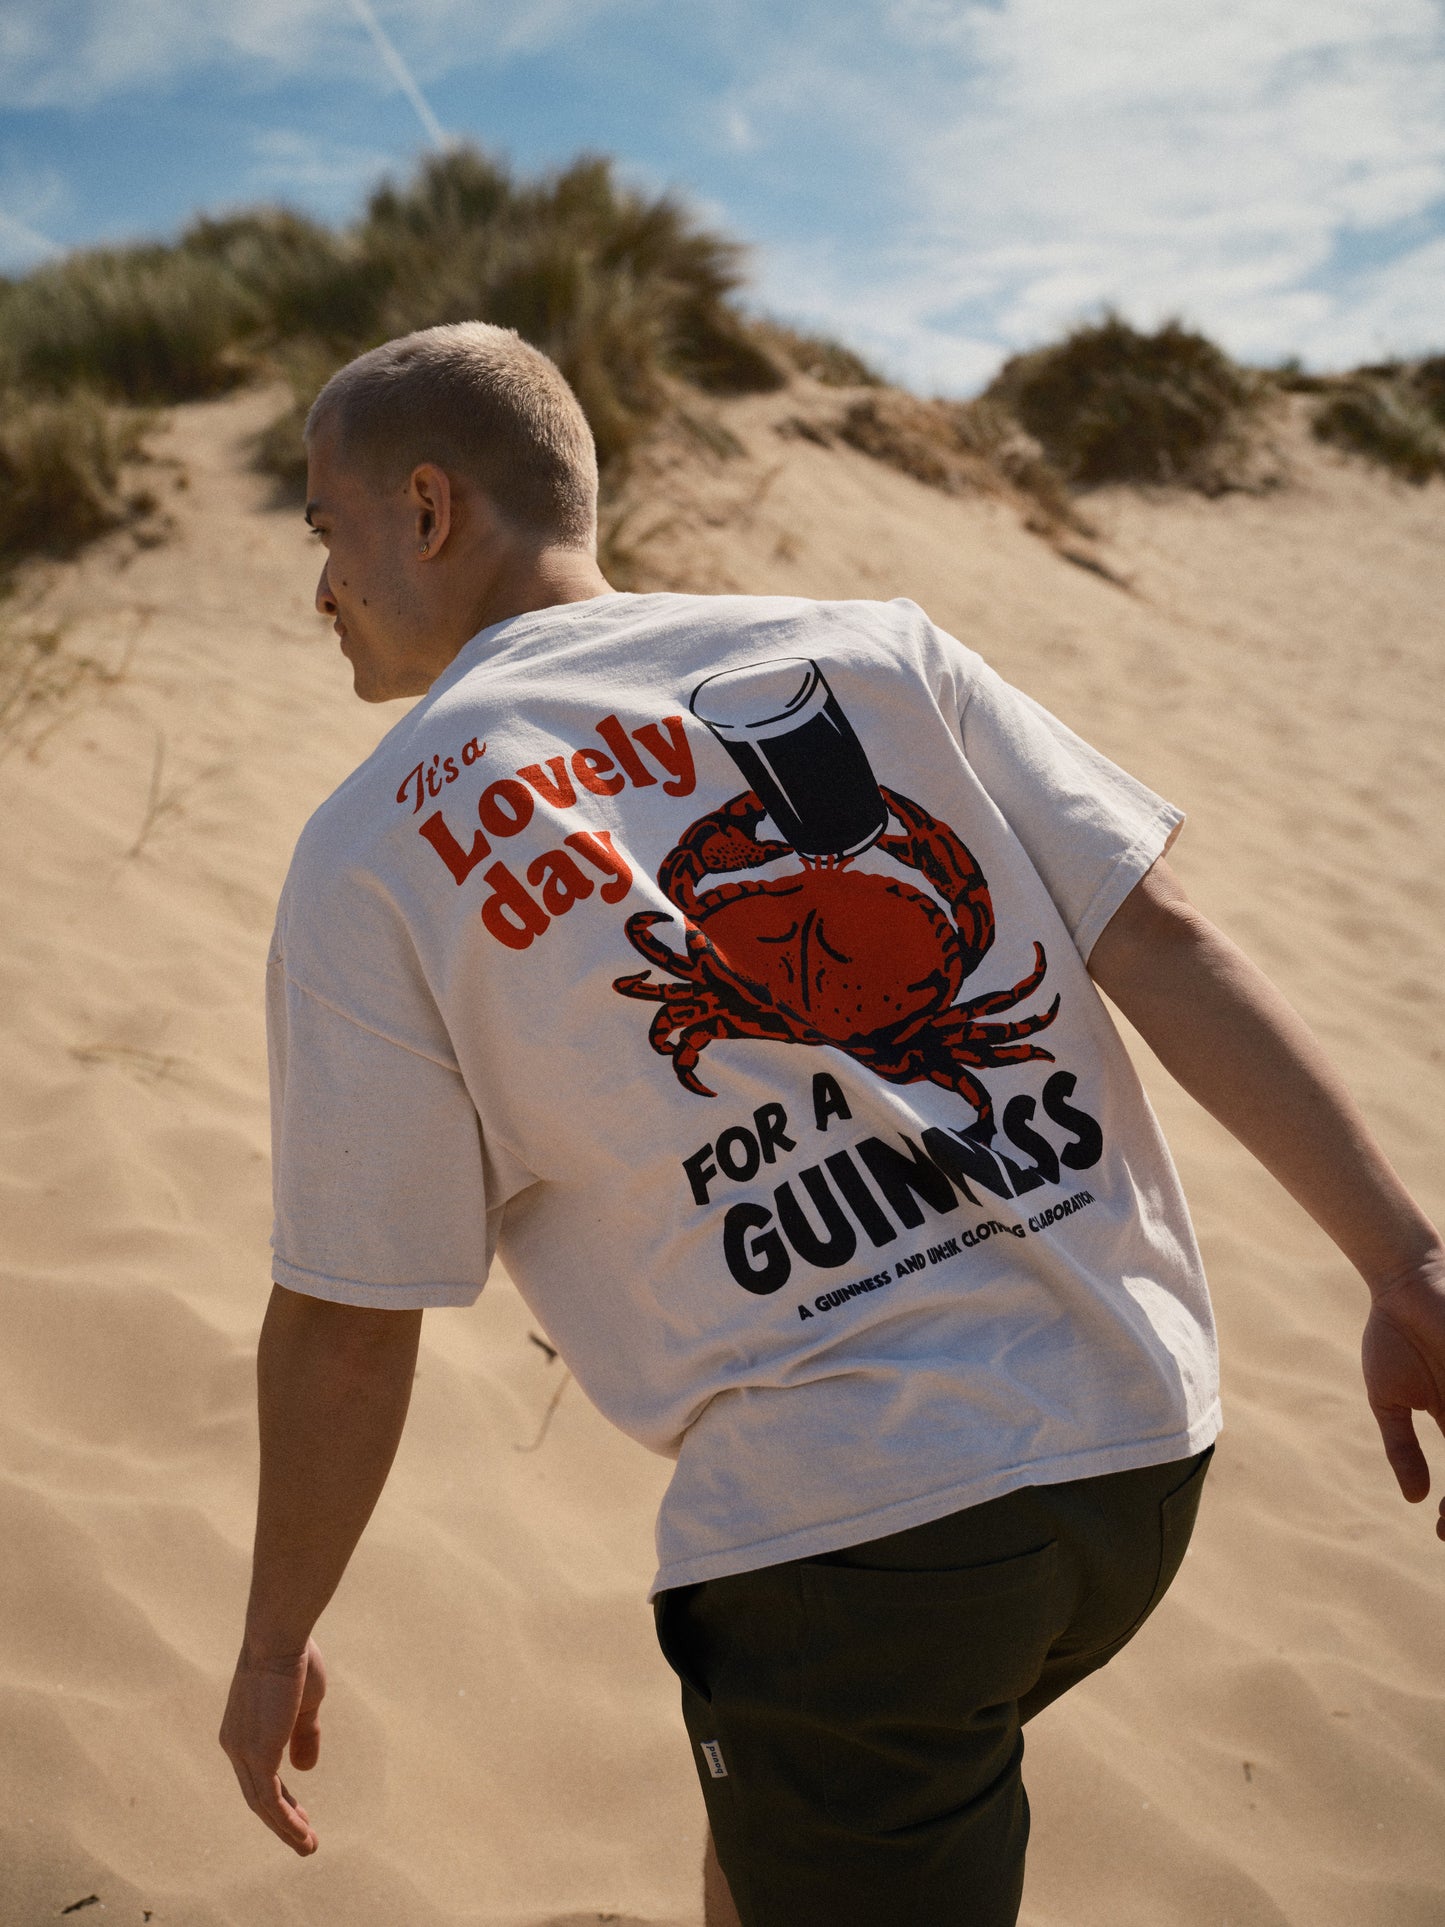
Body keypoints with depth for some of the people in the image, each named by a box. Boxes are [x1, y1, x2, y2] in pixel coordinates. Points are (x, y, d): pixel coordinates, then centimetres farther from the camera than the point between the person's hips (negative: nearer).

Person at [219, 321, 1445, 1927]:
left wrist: (275, 1646, 13)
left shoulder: (373, 852, -4)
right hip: (1147, 1446, 5)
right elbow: (1163, 941, -2)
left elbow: (344, 1326, -2)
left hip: (845, 1531, -5)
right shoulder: (867, 647, 5)